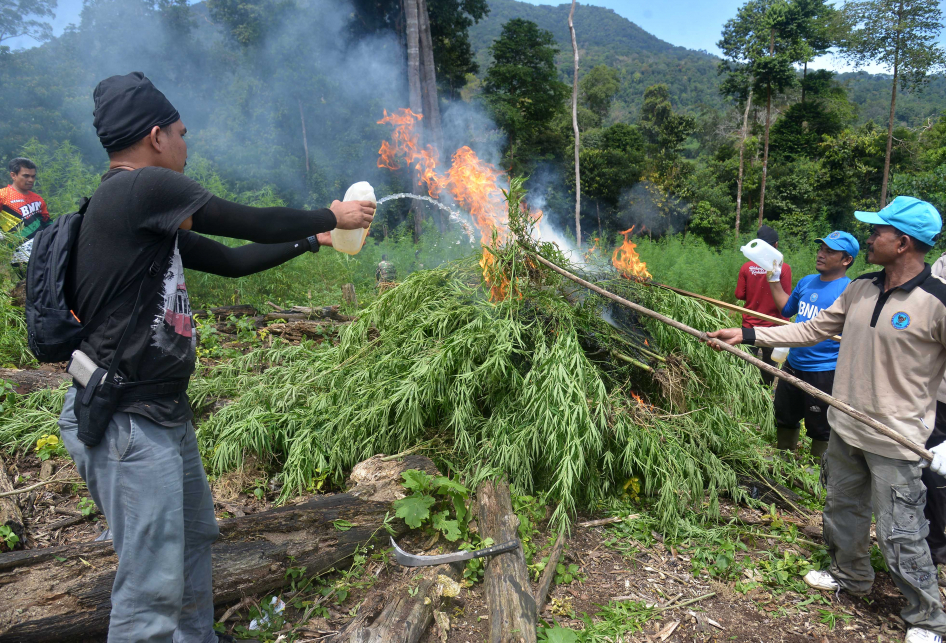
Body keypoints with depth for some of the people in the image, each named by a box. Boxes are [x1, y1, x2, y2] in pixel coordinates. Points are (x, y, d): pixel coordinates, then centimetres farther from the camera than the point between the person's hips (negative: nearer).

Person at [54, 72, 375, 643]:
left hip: (164, 413, 10)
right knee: (154, 586, -1)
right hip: (127, 423, -10)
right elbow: (254, 223, -13)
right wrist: (331, 218, 3)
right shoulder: (144, 188, -17)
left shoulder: (149, 216, 11)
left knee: (195, 537, 24)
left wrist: (313, 240, 22)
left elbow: (232, 260, 17)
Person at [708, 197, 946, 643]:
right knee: (842, 509, 23)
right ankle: (850, 577, 47)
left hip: (894, 440, -7)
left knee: (899, 534, 3)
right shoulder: (860, 290, 2)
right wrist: (747, 335, 4)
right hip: (845, 427, 7)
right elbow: (813, 330, 8)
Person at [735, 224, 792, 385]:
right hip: (772, 325, -1)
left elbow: (739, 295, -1)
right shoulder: (784, 268, -12)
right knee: (769, 363, 13)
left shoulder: (747, 267, -7)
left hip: (749, 324, 1)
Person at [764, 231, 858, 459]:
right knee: (785, 418, 23)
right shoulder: (806, 282, 5)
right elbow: (787, 309, 21)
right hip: (793, 366, 8)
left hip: (824, 374, -7)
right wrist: (774, 279, 15)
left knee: (820, 429, 8)